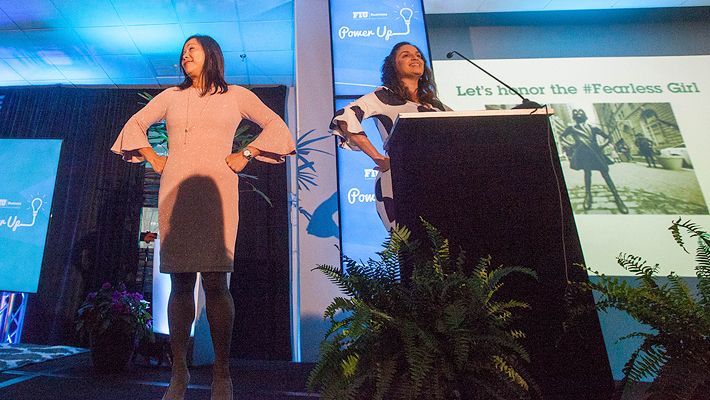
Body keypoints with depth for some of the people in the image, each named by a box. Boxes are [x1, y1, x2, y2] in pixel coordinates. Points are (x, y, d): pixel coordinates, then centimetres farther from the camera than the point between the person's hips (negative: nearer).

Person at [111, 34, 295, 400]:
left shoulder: (235, 95, 14)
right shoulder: (171, 96, 21)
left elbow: (276, 126, 11)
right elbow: (135, 124, 27)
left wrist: (246, 155, 2)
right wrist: (152, 158, 13)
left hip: (216, 190, -3)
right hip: (175, 191, 3)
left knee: (215, 281, -8)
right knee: (180, 283, 2)